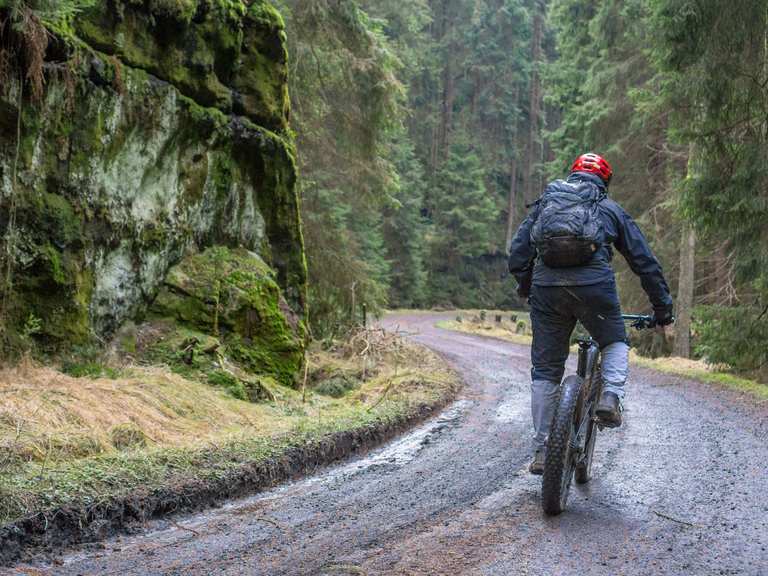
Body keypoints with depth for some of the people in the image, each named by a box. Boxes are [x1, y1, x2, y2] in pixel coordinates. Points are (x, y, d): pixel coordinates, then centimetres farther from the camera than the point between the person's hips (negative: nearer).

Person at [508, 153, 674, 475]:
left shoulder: (545, 202, 26)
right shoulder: (610, 210, 23)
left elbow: (517, 253, 19)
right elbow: (645, 262, 23)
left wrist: (525, 289, 34)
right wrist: (663, 310, 29)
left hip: (546, 287, 2)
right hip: (593, 285, -1)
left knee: (545, 370, 12)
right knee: (615, 343, 26)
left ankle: (541, 451, 12)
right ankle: (611, 397, 0)